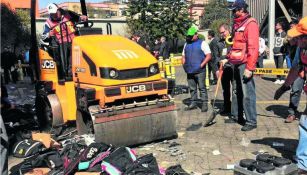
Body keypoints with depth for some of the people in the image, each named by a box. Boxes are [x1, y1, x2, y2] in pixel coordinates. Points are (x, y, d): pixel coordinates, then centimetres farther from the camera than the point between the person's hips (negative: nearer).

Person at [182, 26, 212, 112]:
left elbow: (209, 56, -7)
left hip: (199, 71, -6)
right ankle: (193, 103, 19)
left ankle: (205, 104, 3)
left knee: (202, 87, -3)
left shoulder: (202, 43, -1)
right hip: (189, 71, 6)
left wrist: (201, 65, -15)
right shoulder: (186, 44, 18)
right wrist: (184, 65, 8)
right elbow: (183, 56, 24)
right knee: (192, 88, 11)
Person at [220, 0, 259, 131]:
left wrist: (250, 68, -21)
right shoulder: (237, 24, 18)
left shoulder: (250, 24, -10)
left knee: (247, 94, -6)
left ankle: (251, 121, 1)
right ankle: (236, 116, 28)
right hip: (236, 64, 9)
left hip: (245, 64, -9)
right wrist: (227, 59, 17)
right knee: (236, 91, 16)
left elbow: (253, 47, -17)